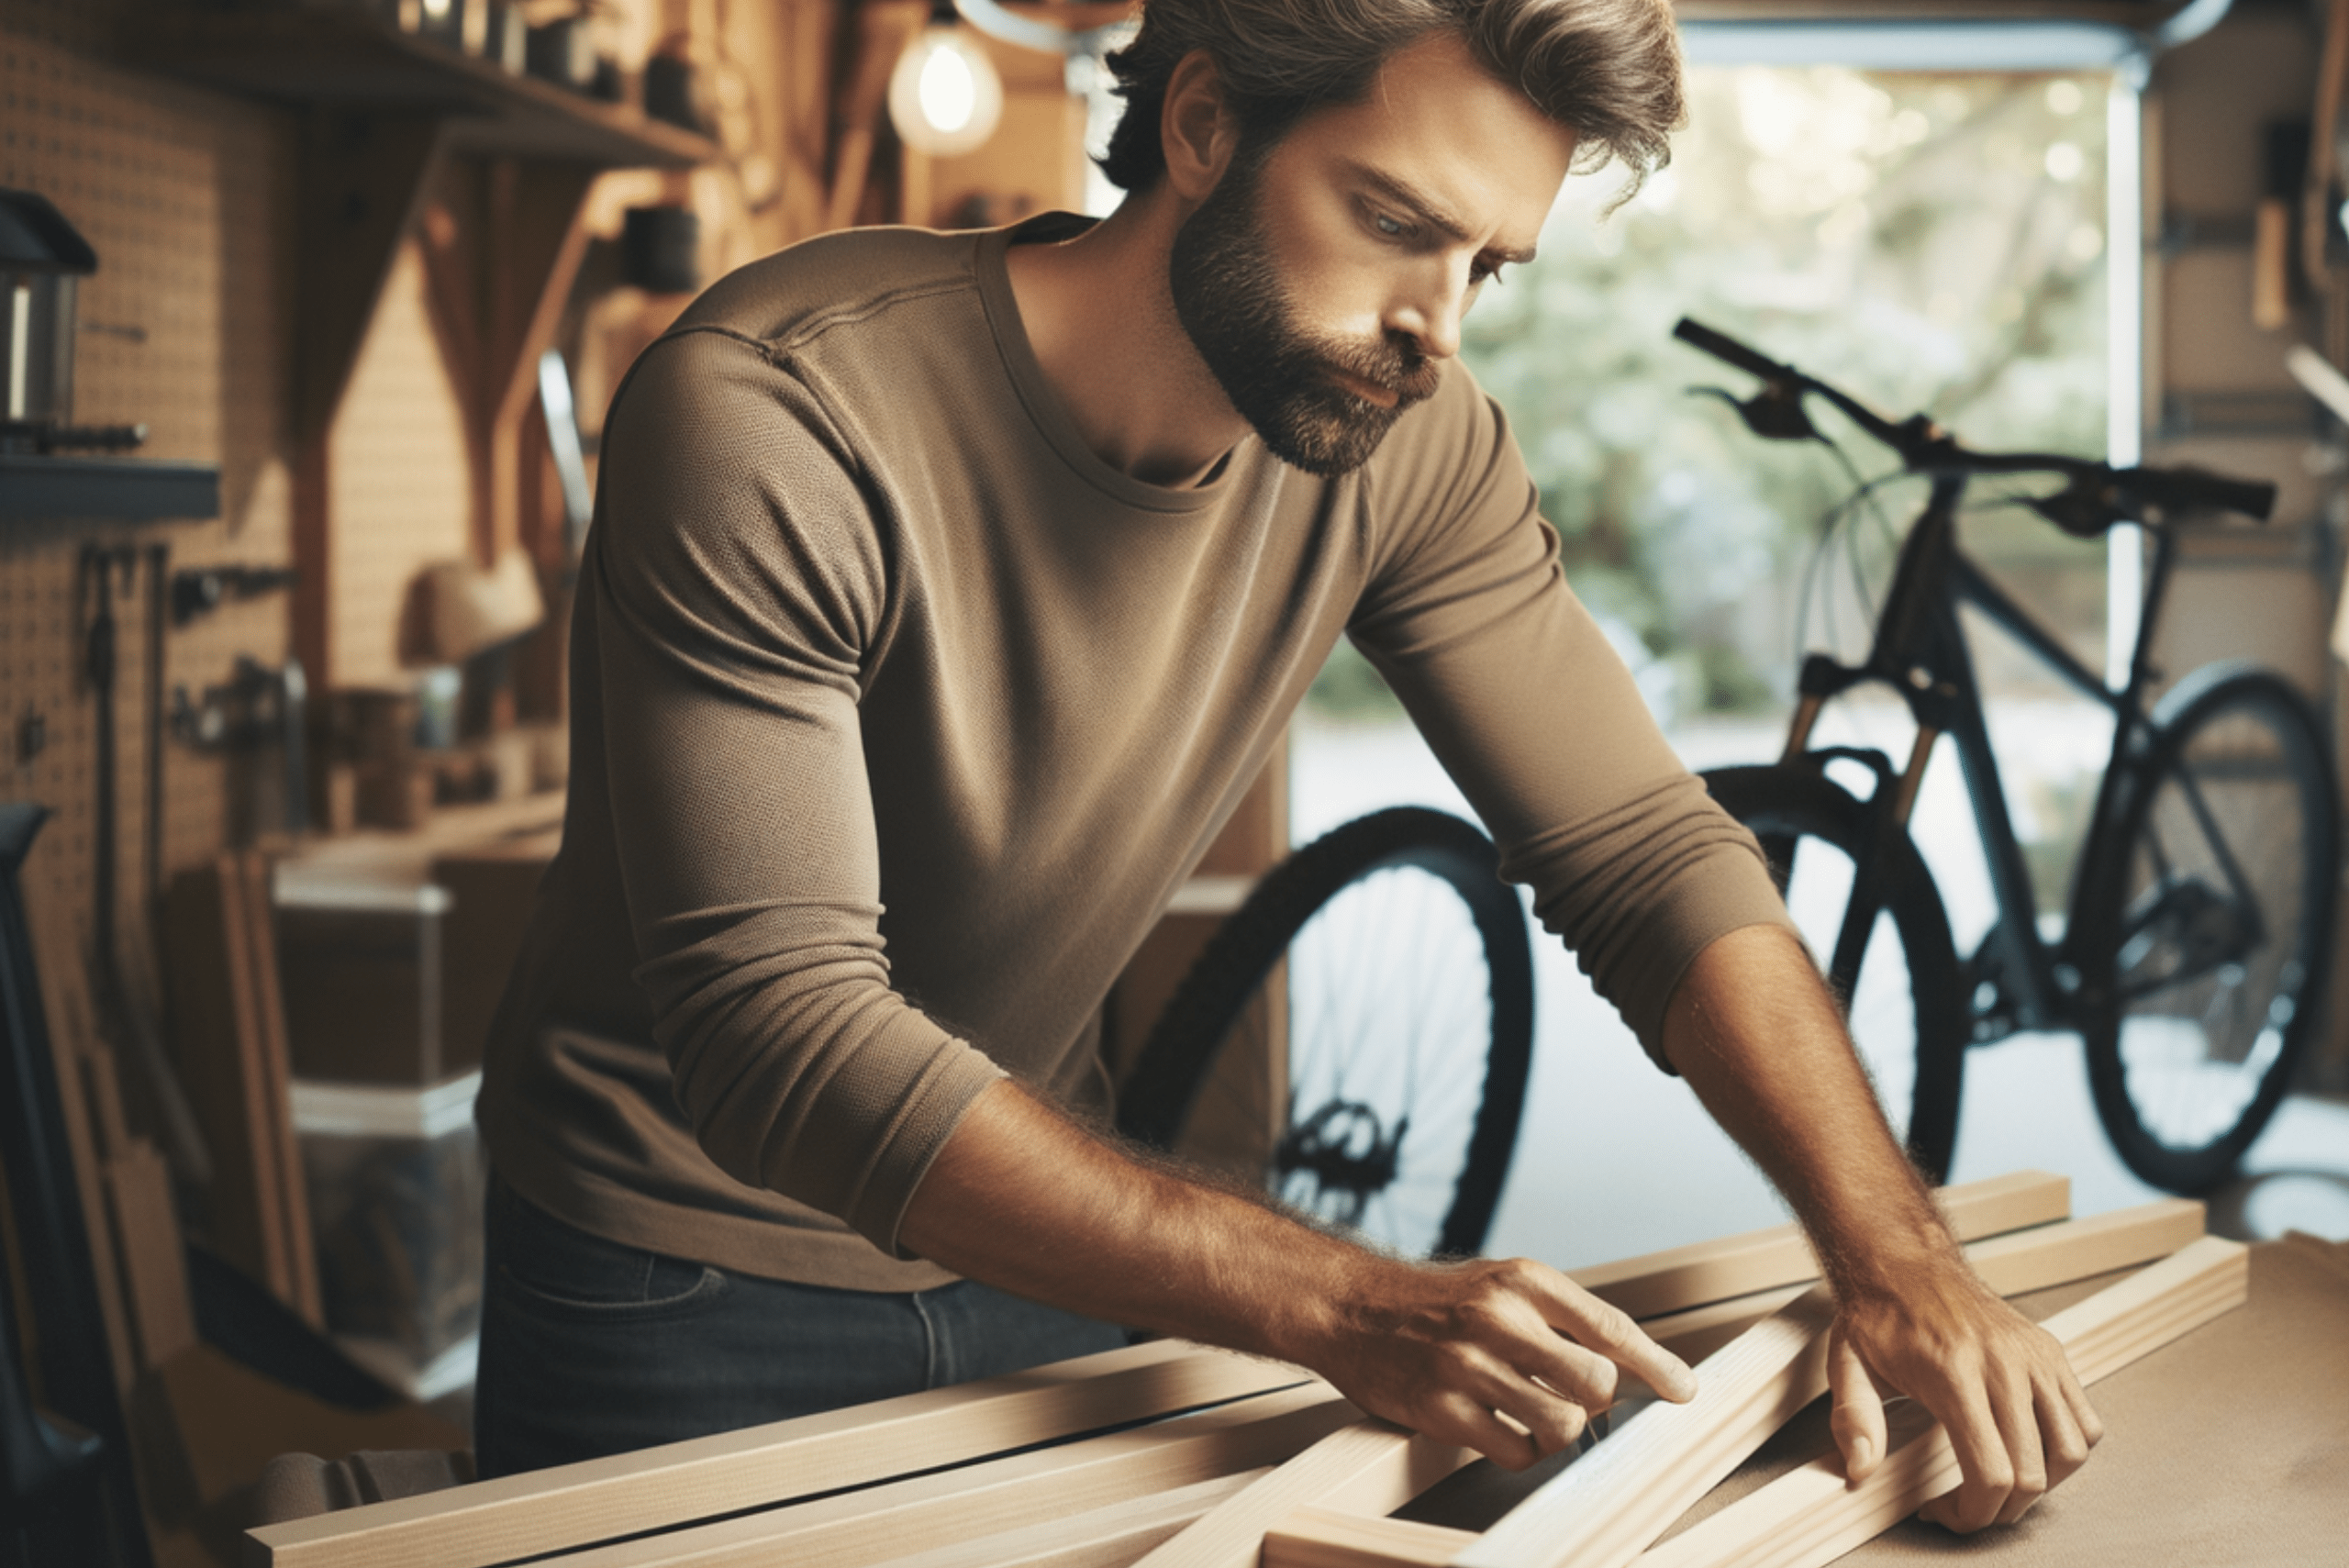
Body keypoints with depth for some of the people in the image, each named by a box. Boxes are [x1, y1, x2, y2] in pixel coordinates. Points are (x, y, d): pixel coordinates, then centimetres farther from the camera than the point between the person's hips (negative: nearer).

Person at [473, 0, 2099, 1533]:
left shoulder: (1404, 439, -13)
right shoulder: (767, 418, -29)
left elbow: (1647, 854, -10)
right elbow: (780, 1037, -34)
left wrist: (1898, 1255, -25)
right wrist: (1349, 1307, -40)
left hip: (1032, 1254, 4)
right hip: (686, 1292, -4)